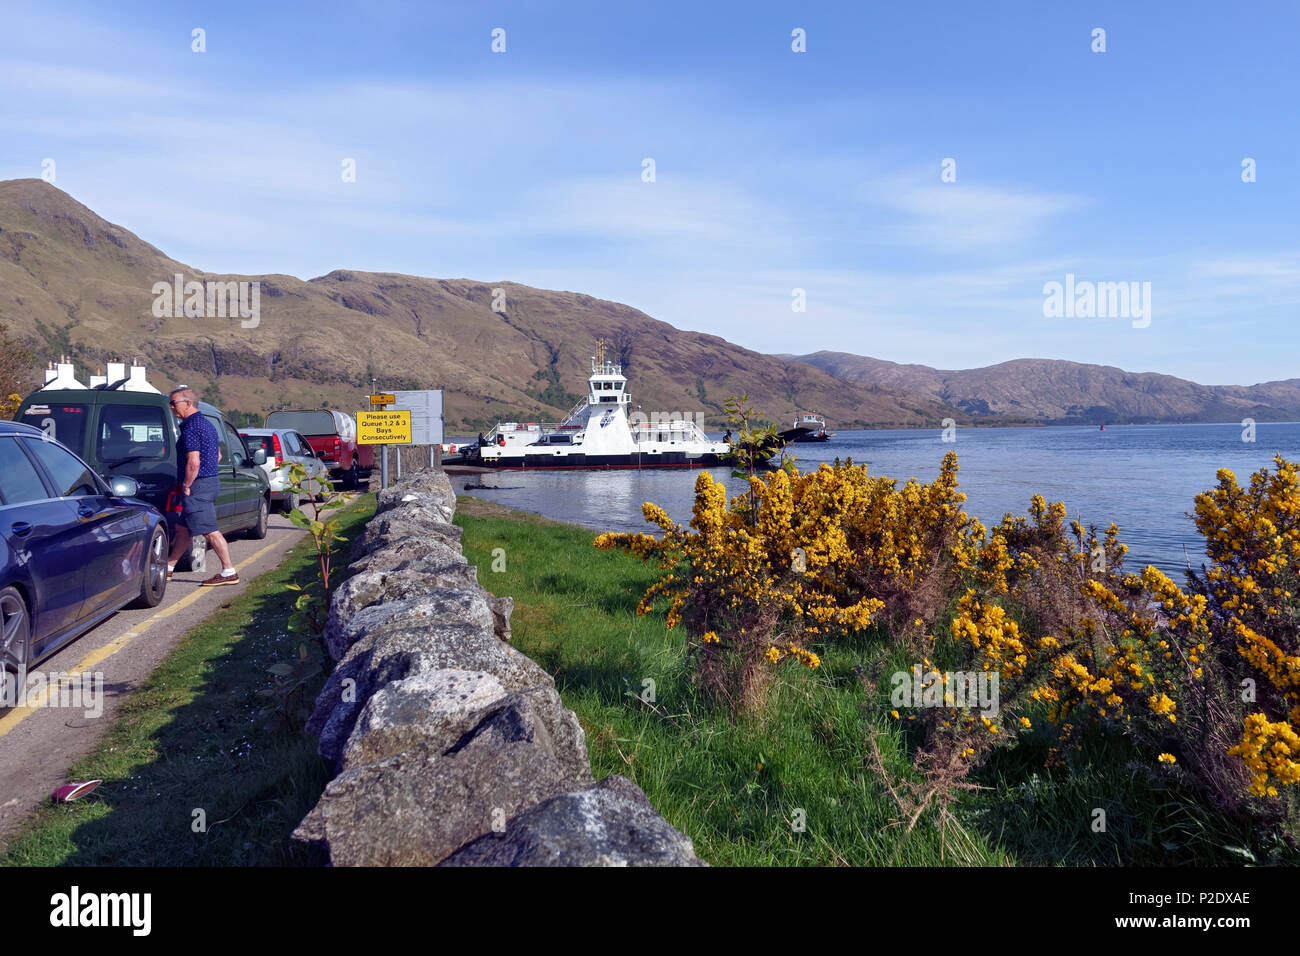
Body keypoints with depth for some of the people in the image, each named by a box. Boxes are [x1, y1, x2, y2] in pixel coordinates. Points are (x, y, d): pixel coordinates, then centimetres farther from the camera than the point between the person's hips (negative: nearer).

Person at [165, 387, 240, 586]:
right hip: (210, 481, 11)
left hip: (198, 486, -11)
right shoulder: (206, 424, 15)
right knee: (182, 528, 18)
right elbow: (218, 456, 23)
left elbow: (193, 463, -25)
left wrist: (186, 486, -12)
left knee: (210, 531, -7)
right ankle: (168, 568, 27)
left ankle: (229, 572, -4)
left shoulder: (190, 428, -17)